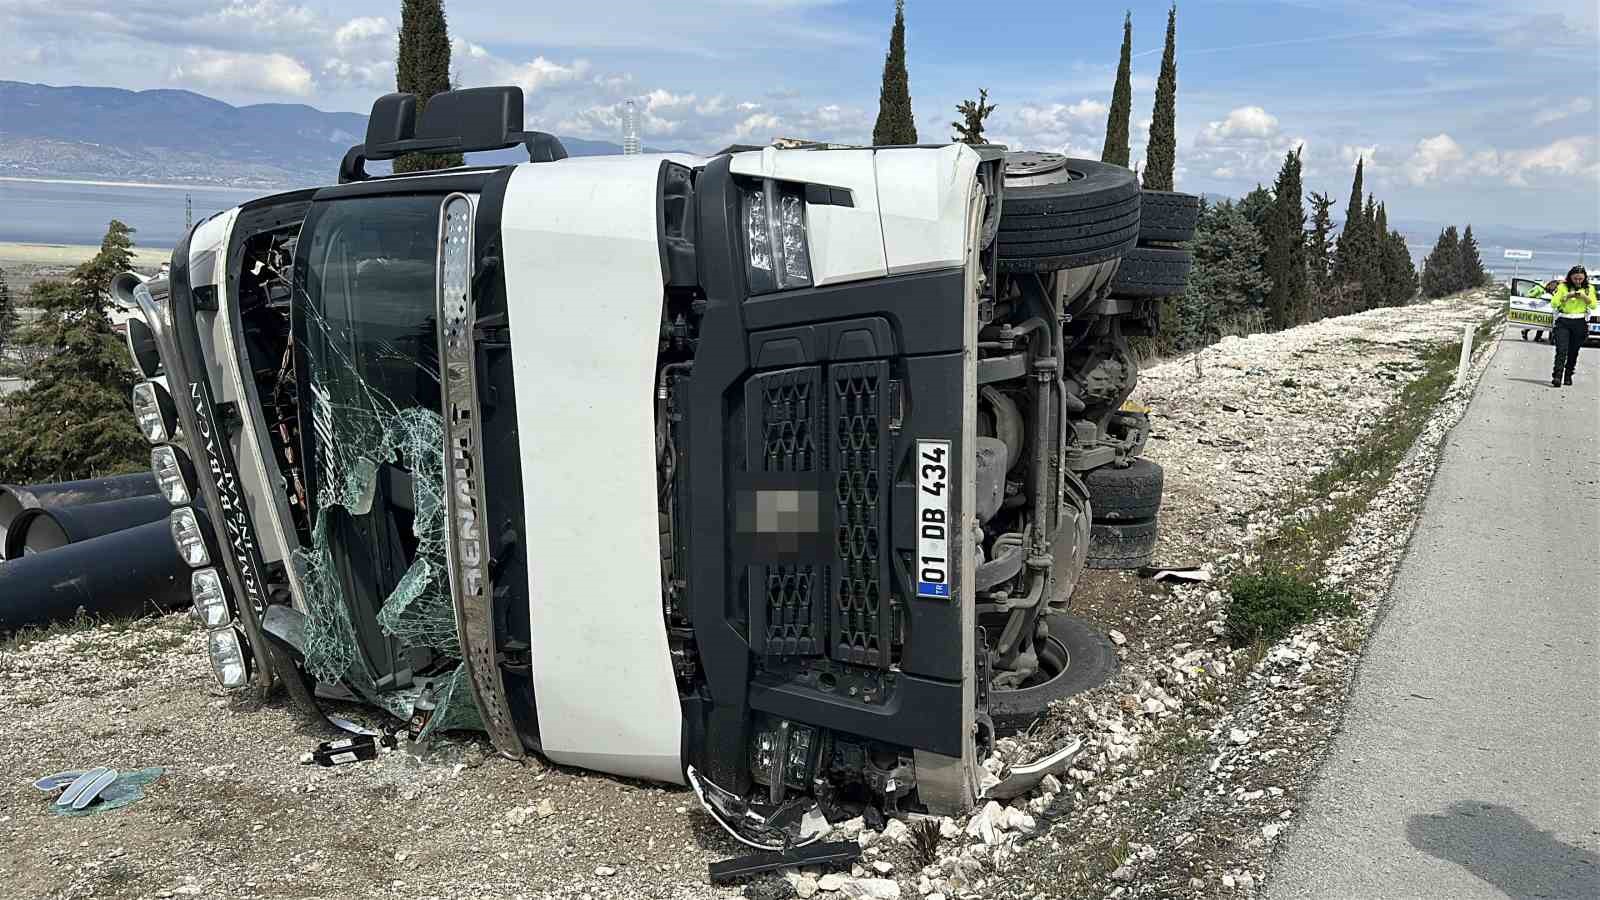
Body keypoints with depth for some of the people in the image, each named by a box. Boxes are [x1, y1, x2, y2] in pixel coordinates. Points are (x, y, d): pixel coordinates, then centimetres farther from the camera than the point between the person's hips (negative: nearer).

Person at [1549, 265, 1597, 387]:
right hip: (1563, 322, -2)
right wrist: (1567, 296, -17)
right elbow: (1553, 304, -5)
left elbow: (1594, 306, 3)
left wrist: (1584, 297, -12)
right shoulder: (1562, 287, 2)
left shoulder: (1589, 288, 9)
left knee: (1573, 352, 6)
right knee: (1562, 350, -14)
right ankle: (1557, 377, -21)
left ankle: (1568, 376, 17)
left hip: (1580, 323, 2)